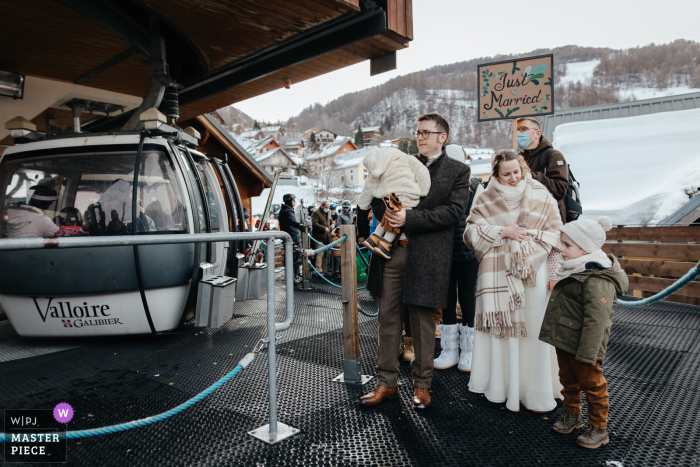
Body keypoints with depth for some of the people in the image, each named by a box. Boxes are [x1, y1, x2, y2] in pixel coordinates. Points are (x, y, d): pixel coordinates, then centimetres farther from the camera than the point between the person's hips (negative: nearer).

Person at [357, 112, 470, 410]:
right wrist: (365, 231, 2)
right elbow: (374, 196, 19)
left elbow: (454, 211, -9)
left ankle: (422, 385, 22)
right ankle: (386, 383, 19)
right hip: (391, 251, 4)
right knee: (388, 318, 7)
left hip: (426, 256, -3)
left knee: (422, 321, 6)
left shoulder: (458, 171, 5)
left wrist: (410, 218, -17)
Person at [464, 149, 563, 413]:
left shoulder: (540, 196, 8)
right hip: (497, 275, 0)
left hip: (533, 272, 0)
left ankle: (536, 392, 13)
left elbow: (555, 232, 6)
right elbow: (472, 230, 0)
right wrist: (503, 231, -10)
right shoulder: (486, 200, 8)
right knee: (500, 327, 3)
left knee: (533, 329, 0)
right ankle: (499, 386, 18)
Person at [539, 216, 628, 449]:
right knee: (568, 380, 22)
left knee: (592, 384, 7)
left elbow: (596, 320, -26)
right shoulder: (574, 271, 8)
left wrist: (587, 353, -26)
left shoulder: (598, 280, -25)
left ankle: (598, 429, 23)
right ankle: (572, 415, 40)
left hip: (583, 345, -9)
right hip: (564, 342, 9)